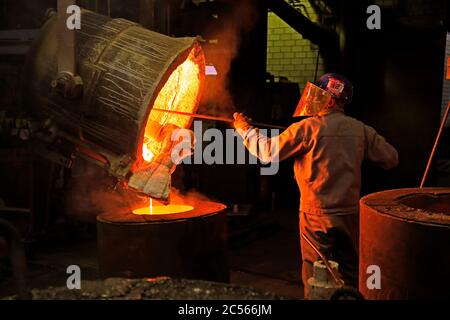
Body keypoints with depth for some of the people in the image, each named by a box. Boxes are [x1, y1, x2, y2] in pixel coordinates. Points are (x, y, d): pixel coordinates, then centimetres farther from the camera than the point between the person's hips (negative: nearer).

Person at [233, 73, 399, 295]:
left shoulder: (307, 128, -14)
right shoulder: (361, 130, -1)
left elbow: (267, 153, -8)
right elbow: (391, 159, 7)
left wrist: (245, 129, 6)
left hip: (317, 215, -4)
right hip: (350, 213, 4)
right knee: (350, 272, 18)